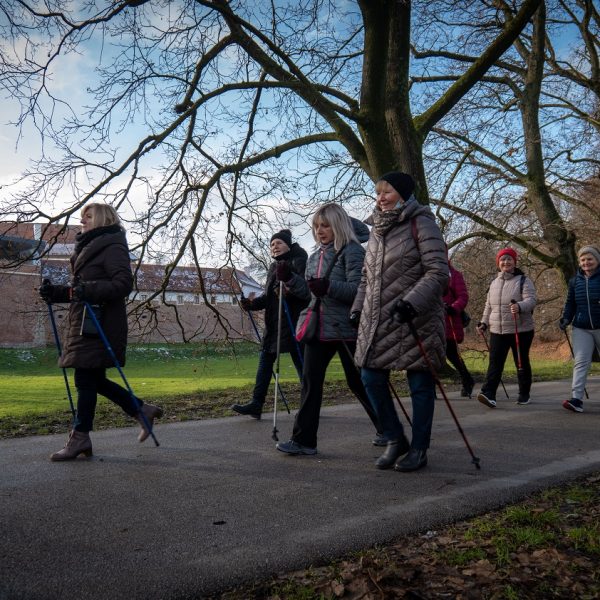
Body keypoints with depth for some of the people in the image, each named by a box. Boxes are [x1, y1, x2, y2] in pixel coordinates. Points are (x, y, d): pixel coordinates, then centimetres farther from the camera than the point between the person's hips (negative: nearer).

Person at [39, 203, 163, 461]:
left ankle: (80, 438, 4)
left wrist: (89, 290, -30)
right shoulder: (89, 249, 23)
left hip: (100, 326, -10)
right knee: (94, 380, 11)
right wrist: (55, 292, 10)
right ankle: (143, 410, 21)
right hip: (84, 324, 10)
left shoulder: (113, 247, -7)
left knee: (86, 380, -5)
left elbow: (123, 283, -19)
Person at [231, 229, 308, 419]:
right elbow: (268, 295, 17)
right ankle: (256, 403, 6)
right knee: (265, 360, 4)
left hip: (293, 321, -8)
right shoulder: (274, 266, 18)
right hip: (273, 323, 8)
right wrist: (252, 303, 0)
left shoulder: (298, 261, -4)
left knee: (300, 362, -1)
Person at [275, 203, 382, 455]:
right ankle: (304, 440, 5)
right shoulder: (314, 257, 16)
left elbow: (358, 289, -18)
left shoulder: (352, 251, -8)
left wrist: (329, 286, -31)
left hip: (346, 328, -6)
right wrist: (290, 278, 4)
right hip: (317, 327, 7)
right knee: (310, 381, 0)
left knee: (358, 382, 5)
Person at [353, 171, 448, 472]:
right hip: (377, 321, 7)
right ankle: (395, 440, 22)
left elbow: (438, 272, -14)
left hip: (416, 320, -7)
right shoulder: (377, 229, 16)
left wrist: (412, 302, -25)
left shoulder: (421, 223, -5)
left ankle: (418, 449, 18)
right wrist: (358, 308, 12)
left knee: (420, 385, 3)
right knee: (371, 379, 4)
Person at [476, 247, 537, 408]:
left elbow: (531, 300, -16)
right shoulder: (494, 283, 15)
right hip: (497, 331, 4)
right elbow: (488, 306, 20)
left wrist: (519, 306, -36)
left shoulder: (524, 281, -2)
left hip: (521, 330, -4)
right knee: (495, 363, -7)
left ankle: (524, 395, 21)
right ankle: (488, 394, -15)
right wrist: (484, 323, 11)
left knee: (522, 363, 8)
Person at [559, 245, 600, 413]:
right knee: (580, 362, -8)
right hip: (581, 329, 2)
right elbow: (570, 303, 14)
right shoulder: (575, 281, 9)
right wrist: (566, 319, -1)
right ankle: (577, 399, -15)